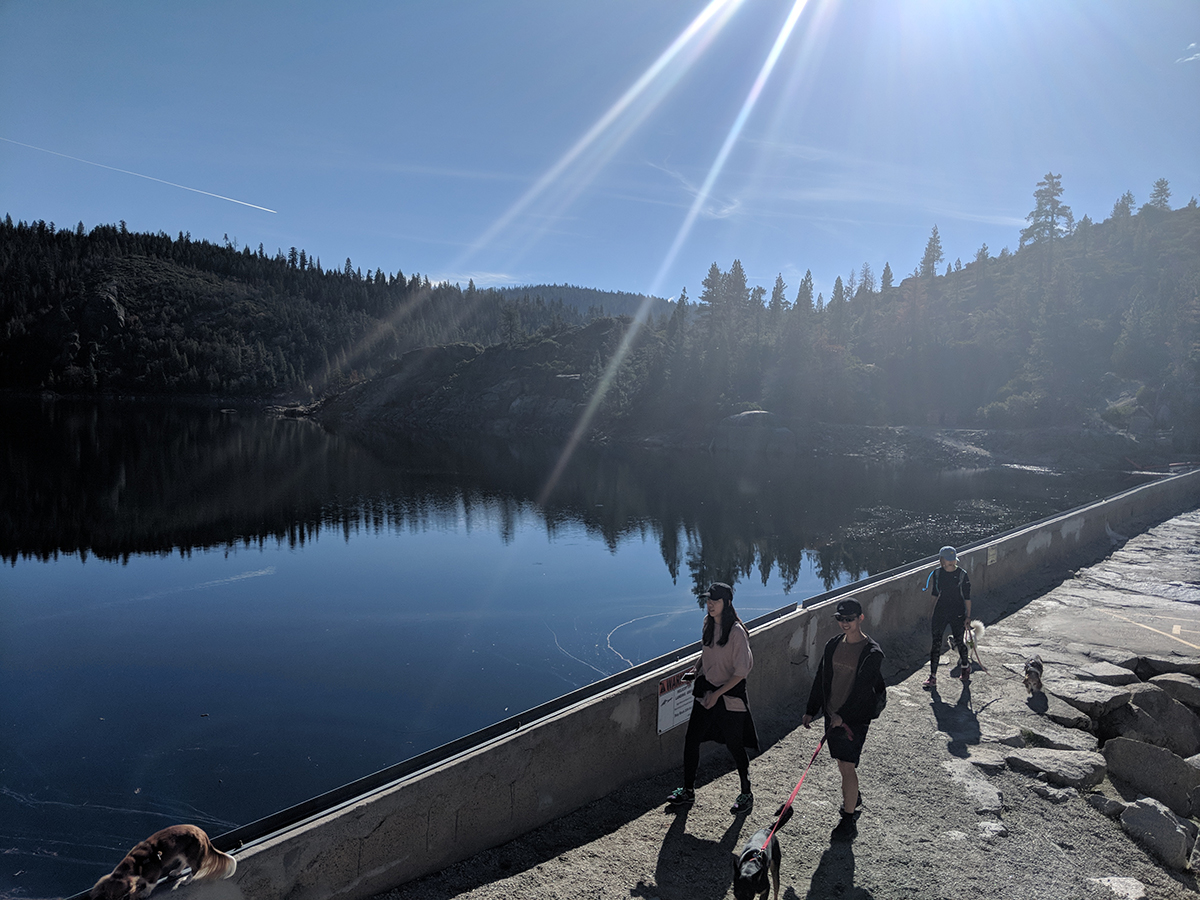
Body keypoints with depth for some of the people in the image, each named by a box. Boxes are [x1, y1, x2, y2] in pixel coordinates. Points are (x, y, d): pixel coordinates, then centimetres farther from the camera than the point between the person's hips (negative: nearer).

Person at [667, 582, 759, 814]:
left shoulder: (736, 632, -19)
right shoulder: (708, 624, 2)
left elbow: (741, 671, -17)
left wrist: (717, 694, -17)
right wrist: (696, 673, 9)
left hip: (730, 697, -6)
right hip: (706, 691, 7)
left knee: (735, 745, 6)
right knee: (691, 740, 8)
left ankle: (746, 793, 29)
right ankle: (688, 790, 26)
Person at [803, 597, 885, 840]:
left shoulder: (872, 652, -14)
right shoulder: (834, 644, 3)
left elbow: (863, 689, -19)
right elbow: (821, 679, 9)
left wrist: (844, 715, -23)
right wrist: (810, 710, 10)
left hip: (854, 717, -6)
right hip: (832, 713, 6)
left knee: (848, 766, -5)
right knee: (842, 762, 18)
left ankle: (849, 819, 6)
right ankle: (854, 797, 42)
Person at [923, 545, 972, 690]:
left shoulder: (962, 575, -7)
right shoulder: (937, 573, 2)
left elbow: (967, 597, -2)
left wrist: (968, 616, -4)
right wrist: (932, 613, 13)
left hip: (958, 614, -2)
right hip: (940, 613, 3)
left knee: (959, 642, 7)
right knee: (936, 643, -1)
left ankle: (965, 667, 38)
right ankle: (932, 677, 4)